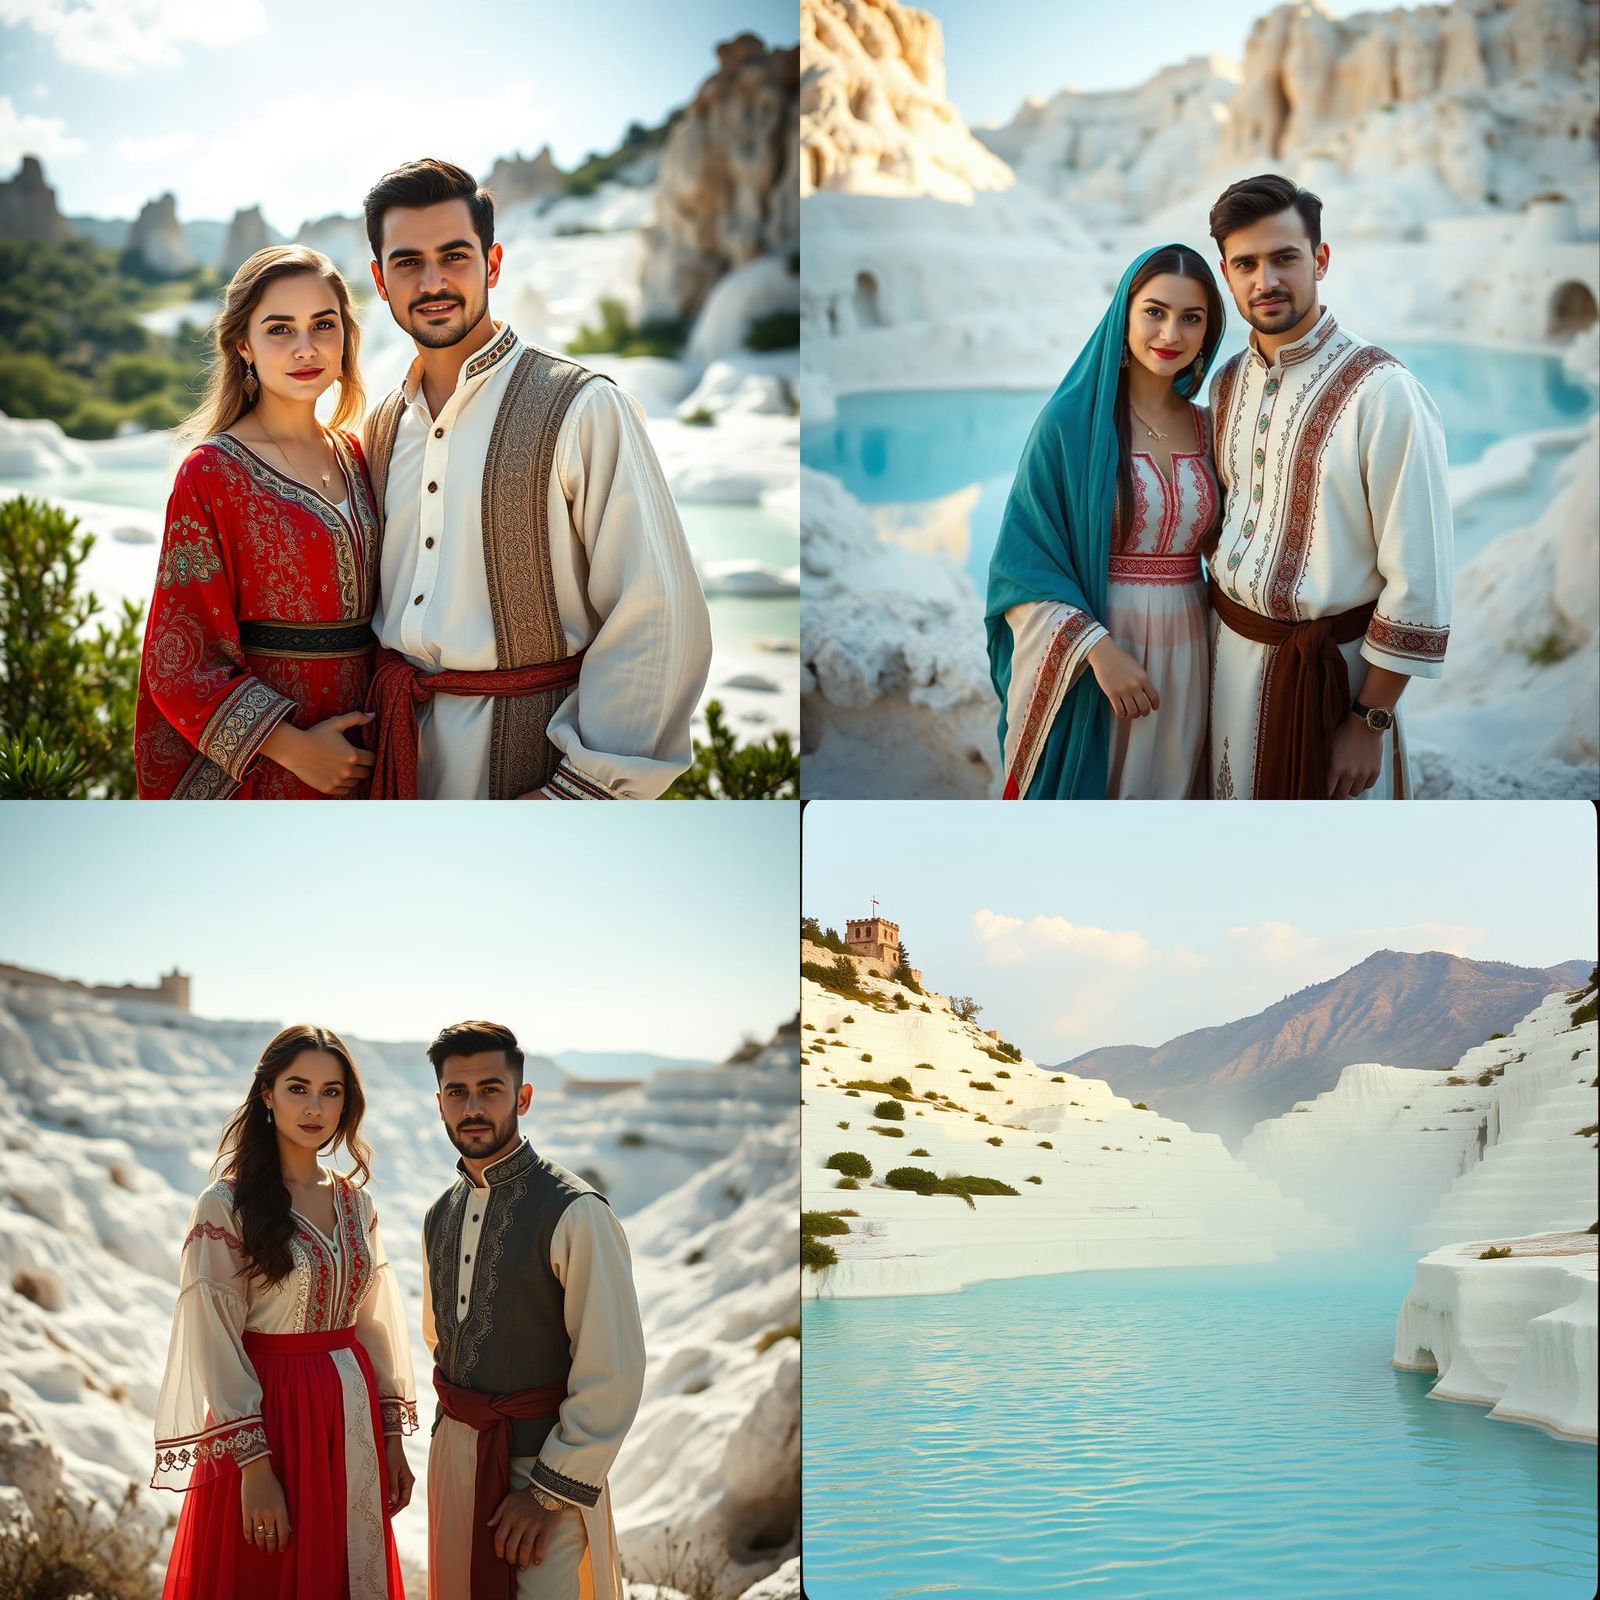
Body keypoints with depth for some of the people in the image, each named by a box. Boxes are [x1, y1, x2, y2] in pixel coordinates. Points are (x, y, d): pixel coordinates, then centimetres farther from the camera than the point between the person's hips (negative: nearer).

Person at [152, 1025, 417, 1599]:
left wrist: (392, 1439, 8)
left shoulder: (356, 1205, 8)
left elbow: (371, 1325, 12)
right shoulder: (225, 1206, -10)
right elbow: (215, 1344, -13)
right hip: (267, 1412, -5)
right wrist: (254, 1466, -18)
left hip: (353, 1417, 5)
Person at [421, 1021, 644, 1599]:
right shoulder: (440, 1216, 7)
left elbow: (614, 1373, -18)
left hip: (542, 1462, -7)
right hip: (454, 1448, 7)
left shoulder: (574, 1213, -16)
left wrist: (551, 1491, -17)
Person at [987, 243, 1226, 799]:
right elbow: (1025, 560, -11)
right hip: (1085, 658, -4)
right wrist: (1097, 647, -22)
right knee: (1082, 793, 6)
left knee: (1166, 793, 13)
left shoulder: (1205, 429, 6)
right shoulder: (1072, 420, -9)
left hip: (1183, 651, 4)